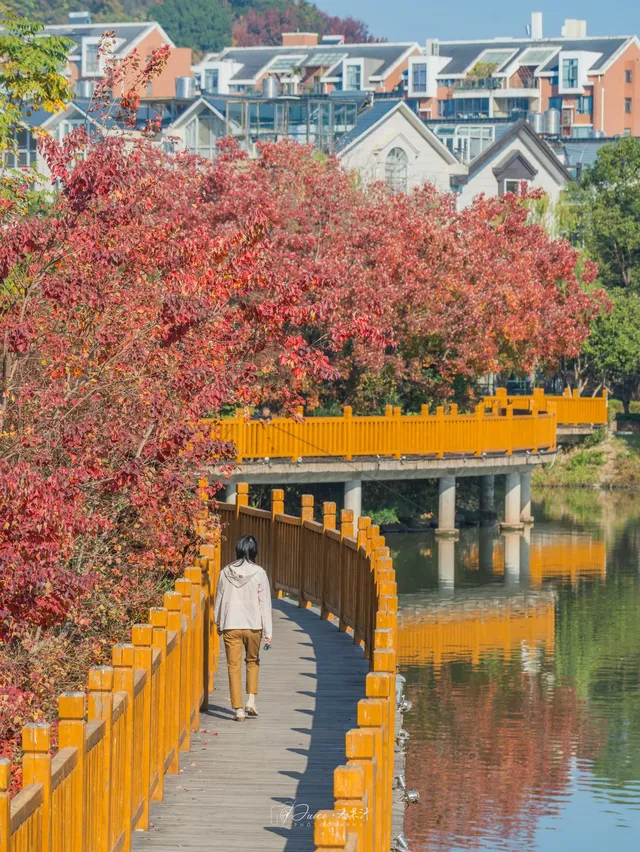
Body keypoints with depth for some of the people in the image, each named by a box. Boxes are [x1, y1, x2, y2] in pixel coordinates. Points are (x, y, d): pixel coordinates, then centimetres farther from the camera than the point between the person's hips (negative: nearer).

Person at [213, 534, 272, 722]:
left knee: (234, 666, 5)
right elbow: (265, 603, -5)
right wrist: (267, 632, -2)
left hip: (230, 626, 0)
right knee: (253, 661, 22)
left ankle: (238, 709, 2)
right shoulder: (258, 573, -7)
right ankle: (251, 701, 12)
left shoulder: (226, 572, -2)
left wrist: (218, 624, 23)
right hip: (253, 625, 0)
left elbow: (219, 600, 7)